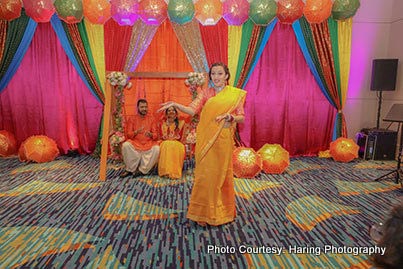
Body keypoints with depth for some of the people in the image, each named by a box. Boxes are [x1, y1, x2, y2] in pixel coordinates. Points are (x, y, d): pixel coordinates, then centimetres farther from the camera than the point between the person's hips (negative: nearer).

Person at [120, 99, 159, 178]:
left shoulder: (151, 119, 9)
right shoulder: (131, 119, 8)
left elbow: (156, 136, 4)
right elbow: (128, 135, 1)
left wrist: (150, 134, -20)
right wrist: (136, 132, -20)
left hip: (148, 143, 1)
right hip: (135, 143, 0)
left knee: (156, 148, -31)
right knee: (125, 145, -32)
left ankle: (142, 170, -19)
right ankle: (130, 169, -15)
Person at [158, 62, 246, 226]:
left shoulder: (235, 94, 5)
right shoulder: (205, 93, 6)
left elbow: (241, 117, 4)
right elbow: (192, 110, -8)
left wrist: (230, 117, -17)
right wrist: (175, 105, -24)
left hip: (224, 140, 0)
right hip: (206, 140, 0)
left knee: (222, 173, 8)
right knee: (205, 174, 2)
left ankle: (222, 211, 26)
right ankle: (203, 212, 16)